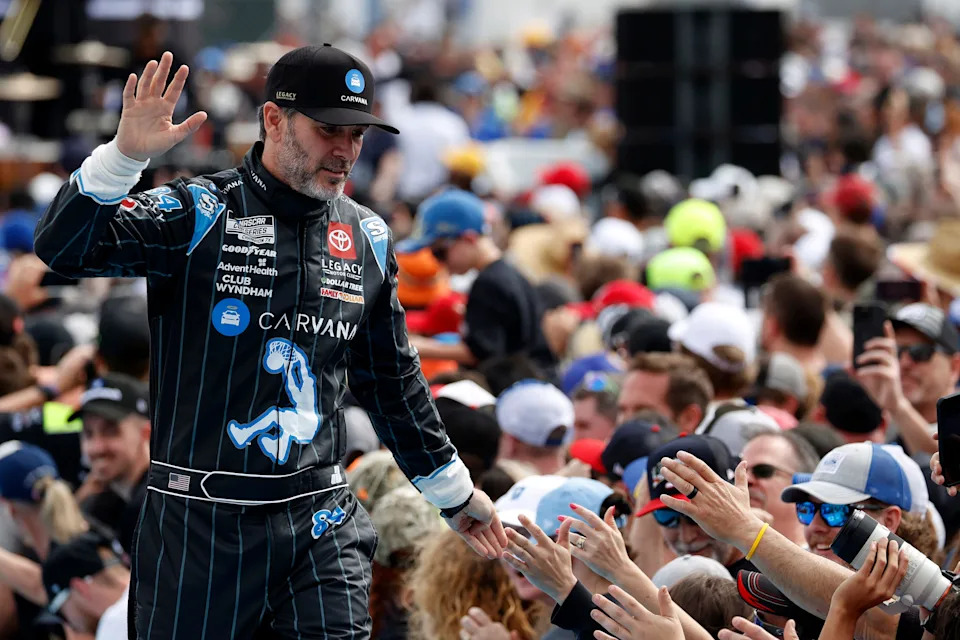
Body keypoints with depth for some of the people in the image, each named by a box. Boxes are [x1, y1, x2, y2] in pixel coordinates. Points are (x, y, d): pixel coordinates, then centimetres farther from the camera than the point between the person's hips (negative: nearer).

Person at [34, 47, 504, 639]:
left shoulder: (368, 238, 10)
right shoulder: (198, 214, -6)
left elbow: (393, 383, 22)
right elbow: (64, 249, -18)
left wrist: (453, 492, 26)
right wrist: (124, 155, -32)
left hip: (321, 522, 4)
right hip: (199, 519, -4)